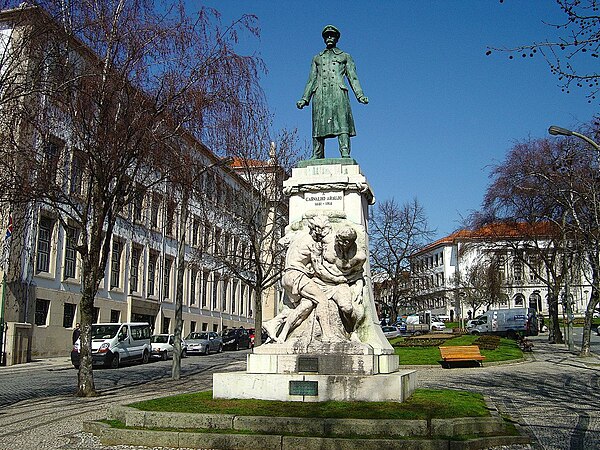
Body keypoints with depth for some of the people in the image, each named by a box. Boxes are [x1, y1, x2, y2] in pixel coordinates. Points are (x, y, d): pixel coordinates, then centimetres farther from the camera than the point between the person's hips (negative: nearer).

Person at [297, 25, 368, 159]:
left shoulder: (345, 56, 21)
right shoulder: (317, 58, 27)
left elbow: (353, 77, 13)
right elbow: (311, 80, 23)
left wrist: (360, 95, 0)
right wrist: (304, 98, 12)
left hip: (338, 92, -2)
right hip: (320, 94, 2)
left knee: (342, 123, -14)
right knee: (318, 125, -5)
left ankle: (345, 154, -20)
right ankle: (317, 155, -5)